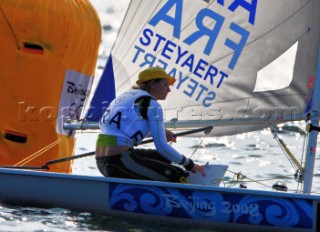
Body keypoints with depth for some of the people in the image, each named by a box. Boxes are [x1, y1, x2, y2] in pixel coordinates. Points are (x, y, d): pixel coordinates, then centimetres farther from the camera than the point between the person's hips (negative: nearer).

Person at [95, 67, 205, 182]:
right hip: (120, 163, -9)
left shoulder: (126, 95, 19)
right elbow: (162, 147, -9)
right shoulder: (151, 105, -6)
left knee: (162, 158, 27)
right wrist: (189, 164, 3)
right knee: (179, 176, -4)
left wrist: (161, 132, 22)